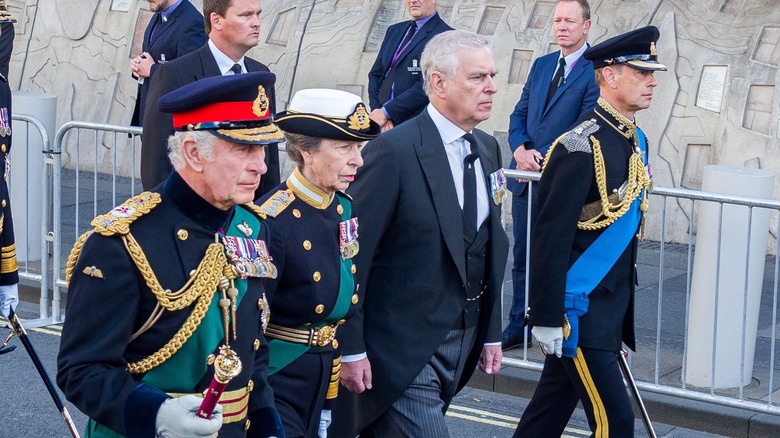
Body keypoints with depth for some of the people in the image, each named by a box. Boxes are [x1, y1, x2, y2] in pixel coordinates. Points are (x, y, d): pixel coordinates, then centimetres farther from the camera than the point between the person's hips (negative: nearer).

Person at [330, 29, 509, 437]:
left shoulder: (487, 150, 8)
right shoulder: (393, 150, -16)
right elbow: (353, 254, -15)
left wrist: (491, 332, 14)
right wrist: (350, 348, -16)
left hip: (463, 343, 7)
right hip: (403, 345, -7)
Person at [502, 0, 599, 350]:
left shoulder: (594, 71, -9)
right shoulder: (542, 65, 14)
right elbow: (519, 114, 15)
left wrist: (541, 158, -15)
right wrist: (520, 148, -5)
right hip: (526, 176, 7)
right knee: (522, 257, 12)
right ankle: (519, 327, 22)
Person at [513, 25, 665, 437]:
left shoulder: (636, 140, 8)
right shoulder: (581, 148, -19)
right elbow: (551, 238, -20)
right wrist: (547, 319, -19)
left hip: (611, 305, 8)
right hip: (578, 309, -8)